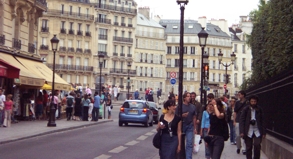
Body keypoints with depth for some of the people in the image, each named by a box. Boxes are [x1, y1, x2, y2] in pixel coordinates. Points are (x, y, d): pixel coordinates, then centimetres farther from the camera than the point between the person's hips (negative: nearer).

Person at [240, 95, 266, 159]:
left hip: (257, 131, 0)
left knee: (257, 145, -16)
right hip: (248, 132, 0)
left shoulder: (259, 109, 2)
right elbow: (242, 121, -4)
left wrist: (263, 132, 1)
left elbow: (262, 121, 4)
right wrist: (242, 132, -13)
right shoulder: (246, 109, -2)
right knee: (248, 147, 4)